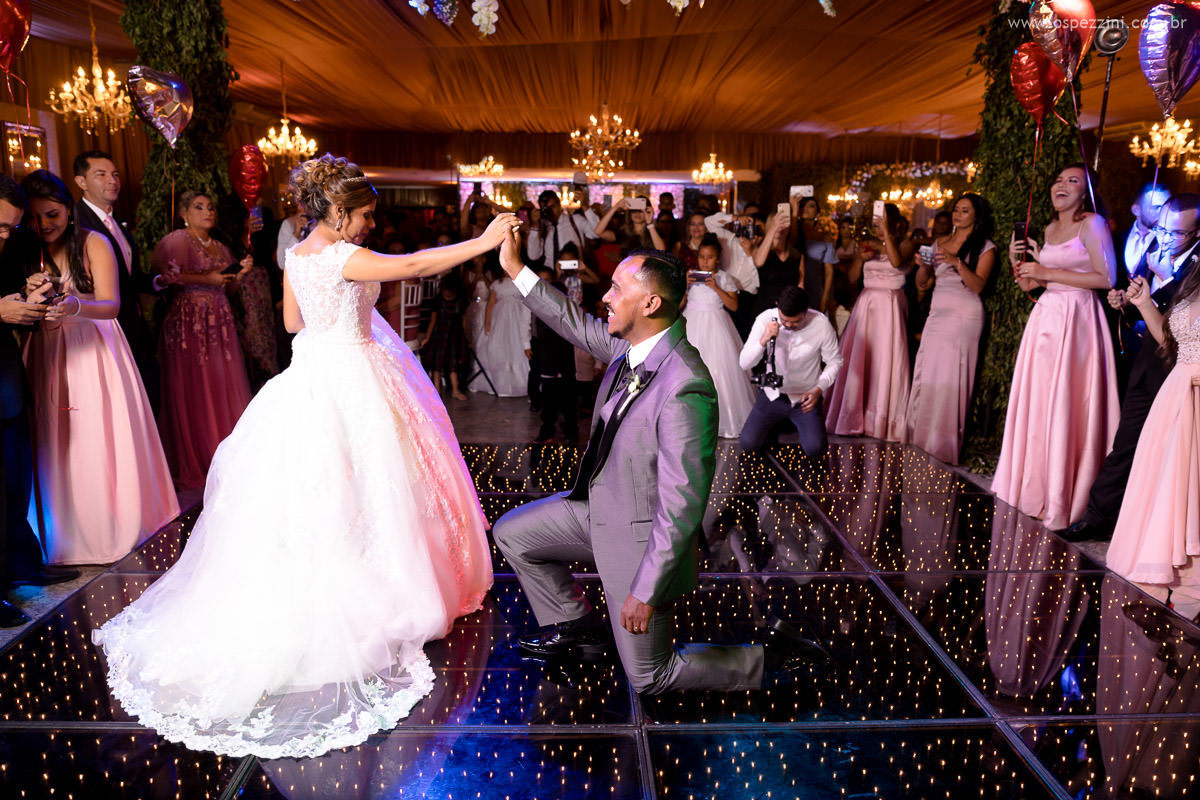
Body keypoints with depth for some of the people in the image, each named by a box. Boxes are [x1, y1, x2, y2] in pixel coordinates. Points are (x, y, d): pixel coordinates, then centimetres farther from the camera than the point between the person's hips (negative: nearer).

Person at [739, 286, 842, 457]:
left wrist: (818, 389, -15)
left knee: (814, 449, -20)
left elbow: (834, 361, -1)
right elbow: (744, 364, -17)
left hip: (805, 397, -1)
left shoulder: (821, 324, -16)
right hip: (772, 393, 1)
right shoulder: (765, 319, -14)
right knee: (748, 443, -15)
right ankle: (773, 427, 20)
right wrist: (763, 340, -34)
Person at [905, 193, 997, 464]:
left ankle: (944, 444, -3)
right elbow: (922, 284, 14)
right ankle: (920, 437, 7)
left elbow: (978, 285, -11)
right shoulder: (939, 243, 17)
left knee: (950, 378, -9)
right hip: (937, 313, 5)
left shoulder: (985, 247, 2)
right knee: (926, 374, 0)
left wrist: (956, 262, -23)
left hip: (963, 315, -5)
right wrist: (923, 264, -5)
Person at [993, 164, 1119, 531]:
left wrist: (1048, 273, -13)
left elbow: (1106, 278, -13)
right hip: (1046, 317, 7)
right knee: (1036, 403, 7)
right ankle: (1034, 487, 18)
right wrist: (1018, 263, 1)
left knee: (1065, 408, -6)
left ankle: (1065, 498, 3)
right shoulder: (1050, 229, 16)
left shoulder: (1093, 223, -5)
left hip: (1076, 319, -7)